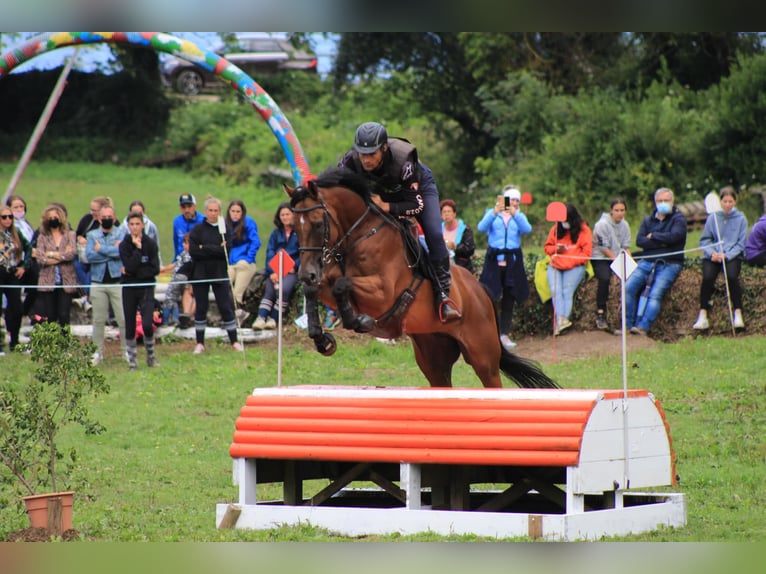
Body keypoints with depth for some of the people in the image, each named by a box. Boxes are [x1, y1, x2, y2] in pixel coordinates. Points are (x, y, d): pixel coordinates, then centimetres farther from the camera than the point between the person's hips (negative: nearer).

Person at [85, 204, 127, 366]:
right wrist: (112, 250, -9)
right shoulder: (92, 235, 11)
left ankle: (126, 350, 3)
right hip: (98, 282, 2)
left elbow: (123, 251, -13)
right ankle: (98, 351, 13)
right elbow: (89, 255, -6)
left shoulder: (121, 232, 5)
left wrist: (101, 249, -7)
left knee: (123, 319, -5)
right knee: (98, 320, 5)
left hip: (117, 281, -2)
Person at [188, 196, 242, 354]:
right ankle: (200, 343, 11)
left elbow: (226, 250, -10)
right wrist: (216, 249, -12)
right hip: (200, 274, 0)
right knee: (200, 308, 4)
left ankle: (234, 341, 6)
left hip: (220, 274, 0)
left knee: (226, 307, 0)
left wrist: (205, 248, -13)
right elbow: (193, 251, -10)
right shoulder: (197, 229, 2)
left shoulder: (225, 230, 5)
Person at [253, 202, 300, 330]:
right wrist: (272, 271, -8)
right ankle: (261, 318, -34)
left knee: (284, 288, -30)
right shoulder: (276, 233, 18)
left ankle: (273, 318, -27)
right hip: (276, 269, 3)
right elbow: (270, 253, 8)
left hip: (293, 269, -3)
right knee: (269, 289, -22)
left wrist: (294, 266, -12)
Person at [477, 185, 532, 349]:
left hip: (512, 261, 2)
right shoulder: (492, 213, 9)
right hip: (494, 259, -2)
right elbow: (481, 228, -10)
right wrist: (495, 213, -23)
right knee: (490, 297, -9)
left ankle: (504, 334, 10)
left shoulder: (519, 216, 14)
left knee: (509, 299, 4)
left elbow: (527, 229, -8)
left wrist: (514, 214, -21)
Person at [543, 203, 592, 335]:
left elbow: (587, 253, -3)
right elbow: (547, 247, 20)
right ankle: (561, 319, -38)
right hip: (555, 266, 3)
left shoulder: (583, 230, 2)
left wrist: (570, 261, -13)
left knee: (567, 291, -23)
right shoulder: (556, 229, 12)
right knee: (556, 291, -22)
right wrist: (555, 249, -3)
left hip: (575, 267, -3)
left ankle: (560, 323, -34)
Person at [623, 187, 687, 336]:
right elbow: (639, 240, 4)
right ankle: (628, 325, -16)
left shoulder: (678, 218, 7)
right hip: (647, 262, 4)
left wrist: (653, 236, -1)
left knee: (656, 293, -26)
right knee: (629, 287, -18)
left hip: (669, 264, -4)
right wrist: (661, 242, -8)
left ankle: (643, 327, -35)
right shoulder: (648, 220, 19)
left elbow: (674, 236, -13)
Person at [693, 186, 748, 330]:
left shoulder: (741, 219, 4)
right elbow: (704, 240, 8)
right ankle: (703, 317, -25)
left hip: (733, 256, -1)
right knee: (708, 277, -26)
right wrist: (711, 253, -11)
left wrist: (726, 255, -13)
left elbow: (741, 243, 1)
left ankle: (738, 314, -23)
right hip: (713, 257, 1)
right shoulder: (713, 218, 8)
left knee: (732, 276, -30)